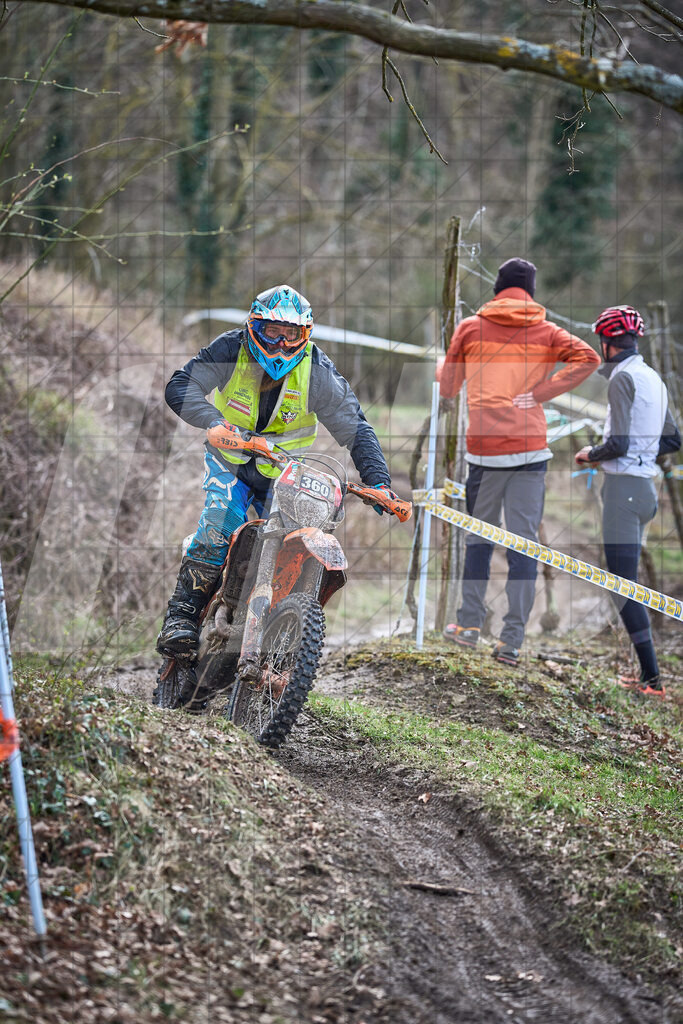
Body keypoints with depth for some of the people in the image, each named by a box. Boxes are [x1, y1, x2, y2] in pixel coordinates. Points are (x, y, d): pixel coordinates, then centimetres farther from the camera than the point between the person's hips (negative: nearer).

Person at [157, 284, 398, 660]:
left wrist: (377, 479, -27)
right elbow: (179, 387, -28)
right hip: (231, 458, -2)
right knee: (221, 522, -26)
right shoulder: (231, 350, -19)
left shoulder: (317, 371, -17)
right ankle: (181, 616, -21)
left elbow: (353, 426, -14)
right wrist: (215, 421, -46)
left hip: (284, 466, 2)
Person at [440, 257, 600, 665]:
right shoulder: (546, 331, 6)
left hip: (484, 447, 0)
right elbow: (588, 357, -10)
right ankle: (512, 642, -2)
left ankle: (470, 624, 18)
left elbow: (448, 386, 13)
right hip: (531, 448, 0)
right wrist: (540, 394, -7)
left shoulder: (470, 328, 6)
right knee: (524, 543, 1)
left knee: (479, 536, 16)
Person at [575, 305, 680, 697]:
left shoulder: (622, 377, -13)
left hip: (624, 486, -9)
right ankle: (648, 675, 12)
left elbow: (618, 444, -20)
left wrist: (592, 454, -1)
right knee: (628, 582, 14)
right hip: (647, 486, 9)